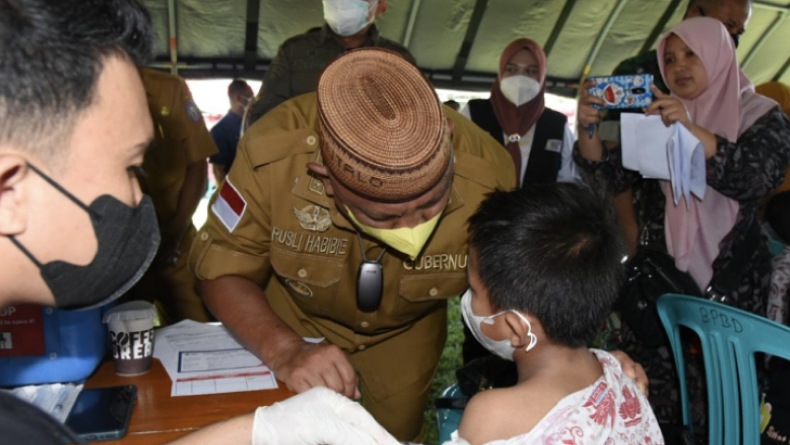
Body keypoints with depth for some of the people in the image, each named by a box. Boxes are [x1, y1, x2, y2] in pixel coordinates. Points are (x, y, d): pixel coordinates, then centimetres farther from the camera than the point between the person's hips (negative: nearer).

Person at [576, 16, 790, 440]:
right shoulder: (654, 117, 10)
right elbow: (611, 174, 0)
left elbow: (756, 179, -17)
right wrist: (588, 127, -18)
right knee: (651, 382, 4)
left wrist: (691, 129, -30)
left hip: (728, 281, -2)